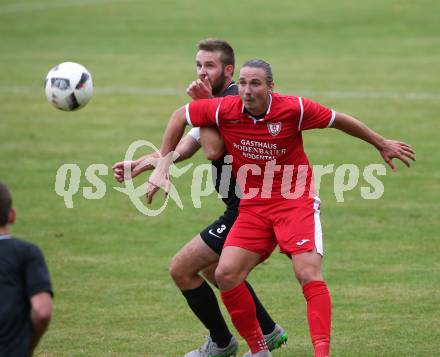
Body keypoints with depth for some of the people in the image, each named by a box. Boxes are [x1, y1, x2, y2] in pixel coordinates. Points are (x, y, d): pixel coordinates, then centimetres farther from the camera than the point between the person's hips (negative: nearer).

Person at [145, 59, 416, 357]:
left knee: (308, 273, -20)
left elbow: (339, 120, 1)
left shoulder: (293, 109, -15)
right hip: (253, 206, 3)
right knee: (226, 274, -10)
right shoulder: (224, 110, -10)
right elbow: (180, 116, 7)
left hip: (296, 201, -3)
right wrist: (162, 167, 5)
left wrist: (382, 145, 13)